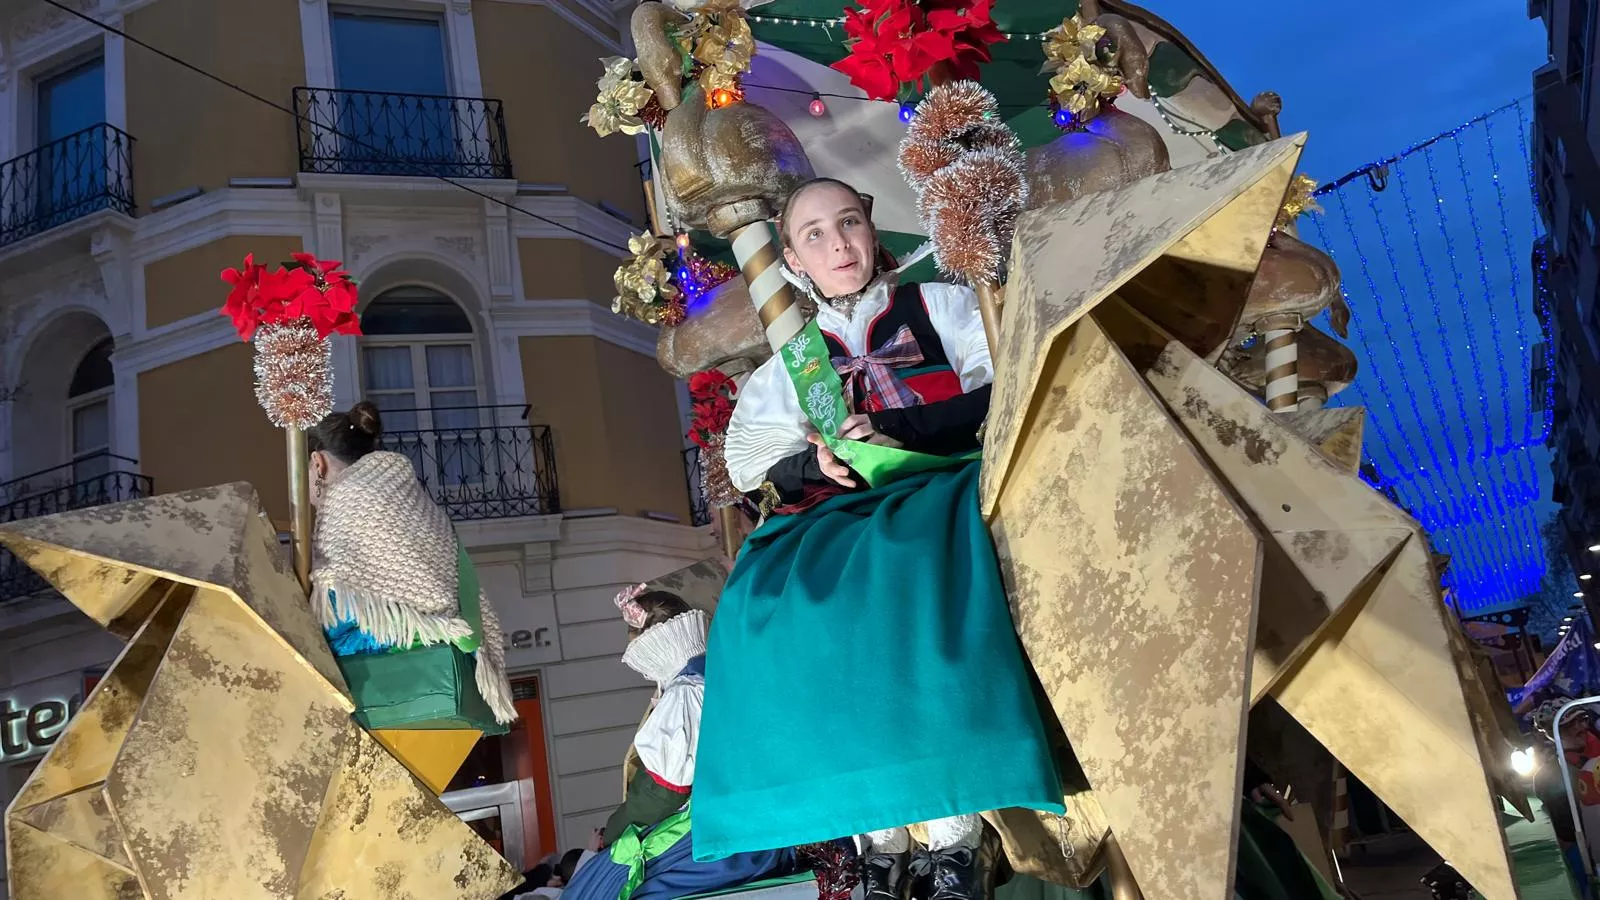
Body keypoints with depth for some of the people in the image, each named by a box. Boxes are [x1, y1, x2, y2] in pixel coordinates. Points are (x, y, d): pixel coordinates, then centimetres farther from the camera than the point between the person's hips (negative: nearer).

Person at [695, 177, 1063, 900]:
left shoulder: (943, 306, 17)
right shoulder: (790, 362, 25)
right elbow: (751, 461, 16)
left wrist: (898, 428, -10)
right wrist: (815, 463, -6)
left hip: (941, 487, -2)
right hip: (836, 515, 3)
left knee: (918, 574, -38)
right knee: (770, 602, -29)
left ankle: (957, 830, -31)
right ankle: (877, 835, -22)